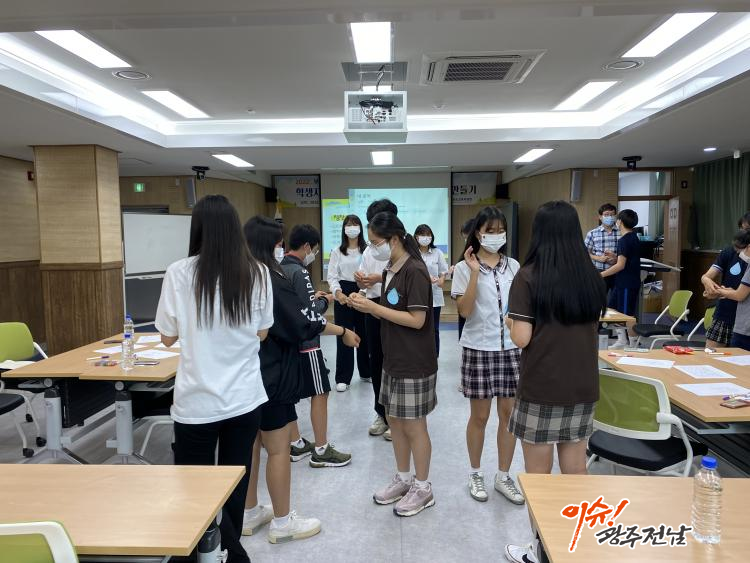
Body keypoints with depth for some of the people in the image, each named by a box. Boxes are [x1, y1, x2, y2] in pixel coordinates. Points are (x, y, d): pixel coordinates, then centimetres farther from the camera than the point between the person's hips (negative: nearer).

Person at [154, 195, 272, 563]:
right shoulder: (257, 273, -5)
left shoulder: (180, 273, -12)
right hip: (245, 398, 4)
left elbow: (168, 337, -1)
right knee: (235, 484, 20)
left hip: (198, 402, -3)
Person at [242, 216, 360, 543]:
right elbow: (305, 323, -16)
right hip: (270, 377, -9)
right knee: (278, 448, 4)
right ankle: (282, 522, 17)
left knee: (250, 444, 17)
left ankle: (249, 514, 31)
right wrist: (343, 331, -4)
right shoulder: (270, 280, -18)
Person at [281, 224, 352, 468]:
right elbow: (312, 313, -21)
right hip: (305, 342, -9)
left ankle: (296, 445, 27)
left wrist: (312, 297, 9)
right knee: (319, 394, 2)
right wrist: (324, 300, -3)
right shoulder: (299, 272, -19)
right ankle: (321, 451, 10)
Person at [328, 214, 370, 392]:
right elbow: (332, 276, -2)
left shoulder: (367, 250, 0)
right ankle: (343, 378, 9)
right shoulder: (337, 251, 2)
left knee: (364, 333, 12)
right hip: (343, 293, 0)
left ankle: (366, 372, 28)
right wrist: (338, 293, -19)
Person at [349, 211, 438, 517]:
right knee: (394, 421, 17)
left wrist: (373, 307, -21)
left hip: (415, 364, -8)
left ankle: (423, 489, 23)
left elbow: (417, 320, -22)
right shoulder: (390, 271, 8)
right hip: (393, 360, 9)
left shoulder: (415, 272, -19)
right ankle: (403, 479, 34)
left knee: (414, 426, 5)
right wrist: (366, 306, -5)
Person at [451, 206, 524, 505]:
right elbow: (464, 310, -14)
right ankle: (475, 474, 27)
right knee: (480, 416, 7)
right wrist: (474, 272, -20)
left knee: (509, 413, 8)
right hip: (479, 349, -3)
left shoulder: (513, 266, 6)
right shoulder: (465, 268, -5)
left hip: (511, 348, 3)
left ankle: (503, 476, 25)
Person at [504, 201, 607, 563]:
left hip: (541, 390, -5)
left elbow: (521, 338, -16)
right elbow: (592, 328, 14)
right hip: (583, 388, 5)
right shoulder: (591, 277, 3)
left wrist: (512, 321, 3)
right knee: (575, 470, 18)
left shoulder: (529, 276, -13)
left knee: (538, 476, 10)